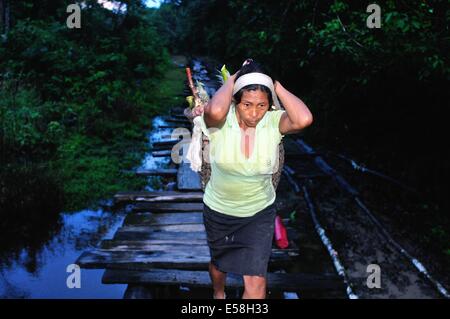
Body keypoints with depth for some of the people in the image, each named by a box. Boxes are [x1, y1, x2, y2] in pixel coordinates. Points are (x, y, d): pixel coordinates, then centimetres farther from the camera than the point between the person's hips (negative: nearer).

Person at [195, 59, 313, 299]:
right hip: (218, 210, 1)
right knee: (219, 264, 28)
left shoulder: (273, 122, -20)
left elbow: (304, 119, -42)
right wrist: (232, 80, -31)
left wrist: (276, 86, -28)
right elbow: (215, 111, -50)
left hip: (260, 212, 0)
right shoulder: (221, 121, -24)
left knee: (256, 283, -6)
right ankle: (218, 294, 63)